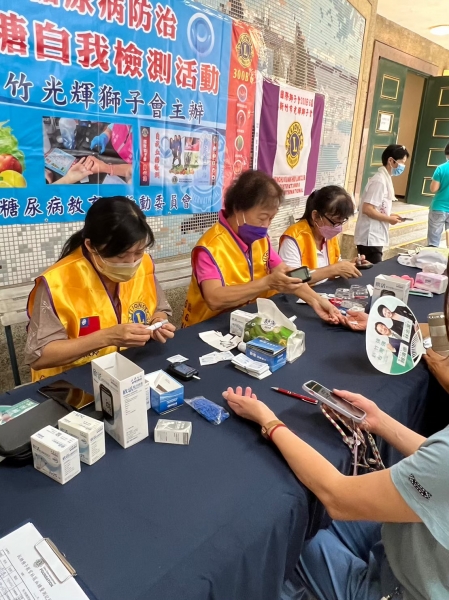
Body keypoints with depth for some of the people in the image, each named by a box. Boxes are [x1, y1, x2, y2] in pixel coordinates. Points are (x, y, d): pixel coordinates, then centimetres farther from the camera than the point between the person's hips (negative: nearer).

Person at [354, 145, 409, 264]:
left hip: (376, 237, 10)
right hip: (370, 238, -10)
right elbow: (367, 209, -22)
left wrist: (390, 215, 7)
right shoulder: (379, 181, -16)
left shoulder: (385, 179, 14)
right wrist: (389, 219, -12)